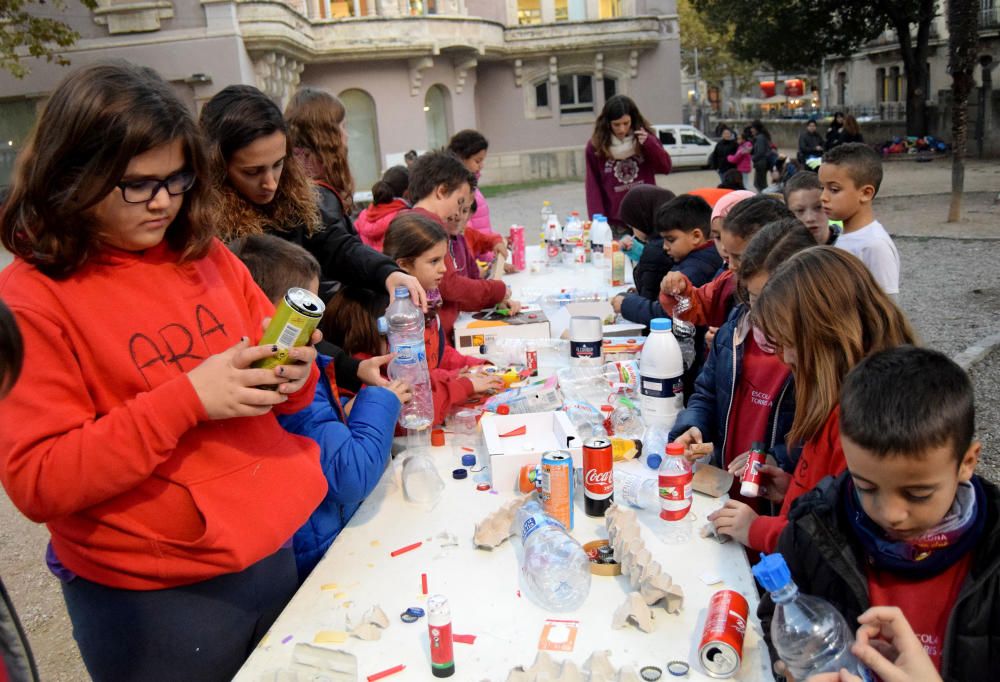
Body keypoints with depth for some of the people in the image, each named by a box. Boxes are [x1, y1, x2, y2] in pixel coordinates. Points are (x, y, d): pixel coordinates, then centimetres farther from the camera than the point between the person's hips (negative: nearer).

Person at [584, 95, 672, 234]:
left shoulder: (645, 137, 2)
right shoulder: (595, 147, -3)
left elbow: (665, 168, 2)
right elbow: (593, 187, -2)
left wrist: (650, 144, -14)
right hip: (615, 223, -2)